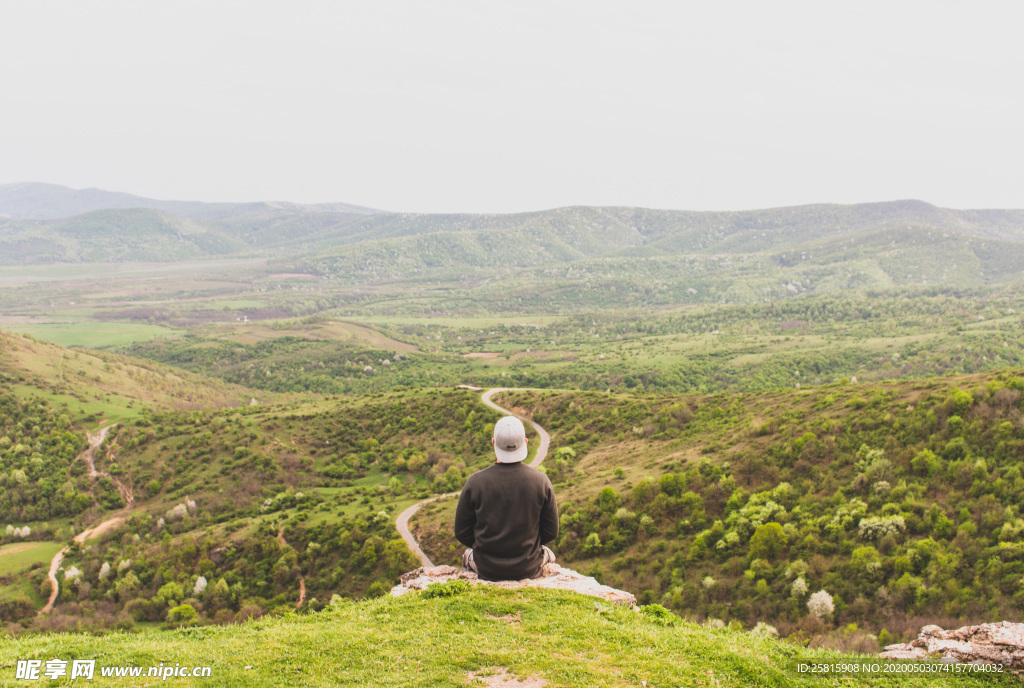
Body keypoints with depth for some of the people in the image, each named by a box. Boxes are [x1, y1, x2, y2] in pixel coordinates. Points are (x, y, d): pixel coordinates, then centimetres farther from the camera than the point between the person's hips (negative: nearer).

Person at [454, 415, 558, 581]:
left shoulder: (475, 482, -17)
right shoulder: (541, 481, -14)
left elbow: (462, 532, -6)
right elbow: (551, 532, -4)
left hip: (487, 569, 0)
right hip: (527, 570, 0)